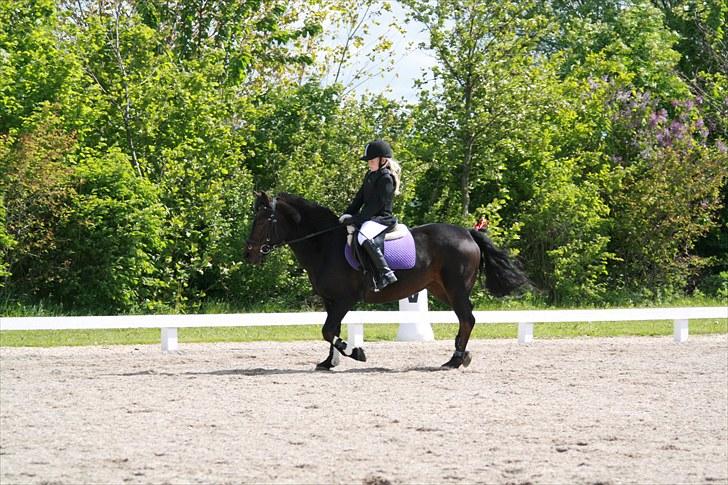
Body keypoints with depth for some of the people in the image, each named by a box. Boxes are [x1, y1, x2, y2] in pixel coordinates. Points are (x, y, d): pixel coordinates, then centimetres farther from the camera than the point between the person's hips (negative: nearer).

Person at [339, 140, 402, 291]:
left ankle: (385, 274, -38)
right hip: (368, 217, 11)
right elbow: (360, 198, 19)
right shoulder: (370, 175, 17)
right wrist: (347, 215, 7)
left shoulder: (386, 178, -12)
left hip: (381, 218, -11)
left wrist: (357, 219, -20)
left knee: (364, 237, -37)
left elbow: (377, 204, -18)